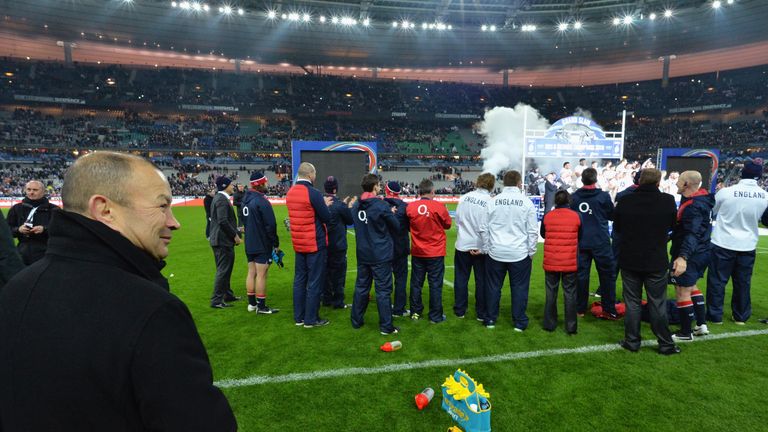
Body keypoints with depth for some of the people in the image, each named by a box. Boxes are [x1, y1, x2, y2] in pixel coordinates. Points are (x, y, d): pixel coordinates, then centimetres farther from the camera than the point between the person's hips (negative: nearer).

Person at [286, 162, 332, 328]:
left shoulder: (290, 193, 6)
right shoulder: (314, 193, -16)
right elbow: (327, 218, -12)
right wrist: (325, 205, 7)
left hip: (299, 244, 7)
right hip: (315, 243, -7)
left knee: (299, 280, 13)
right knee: (314, 282, 2)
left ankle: (298, 317, 21)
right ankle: (311, 319, 8)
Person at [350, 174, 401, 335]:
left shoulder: (356, 206, 1)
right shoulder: (382, 206, -16)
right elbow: (396, 227, -7)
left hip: (362, 254, 6)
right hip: (381, 255, -6)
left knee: (361, 287, 16)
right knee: (383, 290, 2)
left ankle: (356, 321, 26)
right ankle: (386, 326, 7)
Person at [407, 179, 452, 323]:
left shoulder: (410, 207, -6)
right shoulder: (439, 206, -14)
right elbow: (447, 224, 2)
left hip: (417, 252, 3)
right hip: (435, 252, -3)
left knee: (416, 283, 14)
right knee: (435, 284, 6)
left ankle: (415, 313, 24)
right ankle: (435, 316, 13)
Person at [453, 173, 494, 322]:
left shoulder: (464, 197, -4)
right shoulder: (490, 202, -14)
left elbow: (458, 220, -2)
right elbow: (486, 228, -16)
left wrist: (462, 235, 9)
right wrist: (484, 248, -10)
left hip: (463, 245, 3)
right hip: (480, 247, -2)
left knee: (461, 278, 14)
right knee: (482, 281, 10)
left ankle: (459, 310, 24)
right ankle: (481, 313, 19)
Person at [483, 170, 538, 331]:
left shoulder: (493, 201, -1)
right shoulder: (526, 202, -5)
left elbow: (484, 228, 2)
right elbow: (533, 230, -3)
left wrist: (486, 248, 12)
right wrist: (531, 251, 7)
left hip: (496, 252, 2)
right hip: (520, 253, -1)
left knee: (493, 287, 11)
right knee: (519, 288, 9)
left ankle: (490, 320, 19)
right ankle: (519, 322, 15)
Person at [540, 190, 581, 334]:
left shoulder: (547, 217, -5)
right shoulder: (576, 216, -6)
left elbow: (542, 234, 10)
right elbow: (580, 236, 9)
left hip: (551, 262, 1)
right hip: (570, 262, -1)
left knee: (551, 293, 11)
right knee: (570, 293, 8)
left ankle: (549, 324, 17)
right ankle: (571, 326, 11)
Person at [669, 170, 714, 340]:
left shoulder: (693, 206, -24)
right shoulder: (703, 198, 6)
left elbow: (692, 234, -35)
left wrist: (683, 257, -45)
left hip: (690, 255, -10)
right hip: (702, 252, 10)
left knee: (682, 291, 0)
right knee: (691, 287, 24)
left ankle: (685, 333, 10)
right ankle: (701, 325, 31)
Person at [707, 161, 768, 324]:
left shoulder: (725, 192, -13)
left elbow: (711, 212, 5)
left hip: (723, 244, -3)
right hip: (747, 246, 3)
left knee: (717, 281, 5)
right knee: (743, 282, 14)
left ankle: (715, 315, 10)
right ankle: (741, 316, 24)